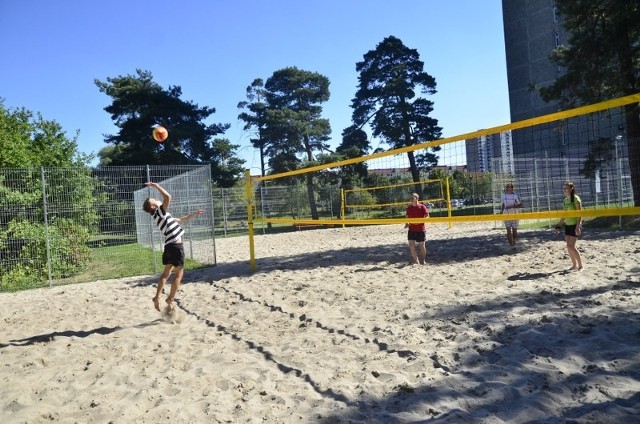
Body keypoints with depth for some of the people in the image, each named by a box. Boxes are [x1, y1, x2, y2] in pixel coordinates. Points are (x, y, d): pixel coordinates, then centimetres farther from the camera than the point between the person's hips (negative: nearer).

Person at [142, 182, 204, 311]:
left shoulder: (163, 216, 18)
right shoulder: (159, 213, -10)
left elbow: (181, 220, 27)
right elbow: (168, 197, -25)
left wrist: (194, 214, 26)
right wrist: (155, 185, -16)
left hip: (169, 246, 9)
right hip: (176, 245, -9)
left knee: (166, 273, 14)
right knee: (179, 273, 1)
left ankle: (157, 297, 13)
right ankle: (170, 299, 5)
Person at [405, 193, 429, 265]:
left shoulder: (422, 207, -7)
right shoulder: (409, 208, 7)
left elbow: (427, 217, -10)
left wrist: (420, 221, -26)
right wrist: (407, 224, -3)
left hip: (420, 229, -4)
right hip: (411, 230, 4)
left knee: (422, 245, 6)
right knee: (411, 245, -5)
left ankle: (423, 260, 27)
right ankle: (416, 261, 8)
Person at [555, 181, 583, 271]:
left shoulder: (575, 198, -12)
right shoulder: (565, 200, 10)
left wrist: (578, 226, -22)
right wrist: (559, 226, 13)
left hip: (575, 225, -7)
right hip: (568, 225, 8)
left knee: (571, 246, -11)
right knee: (568, 246, 7)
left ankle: (580, 265, 1)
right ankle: (574, 265, 19)